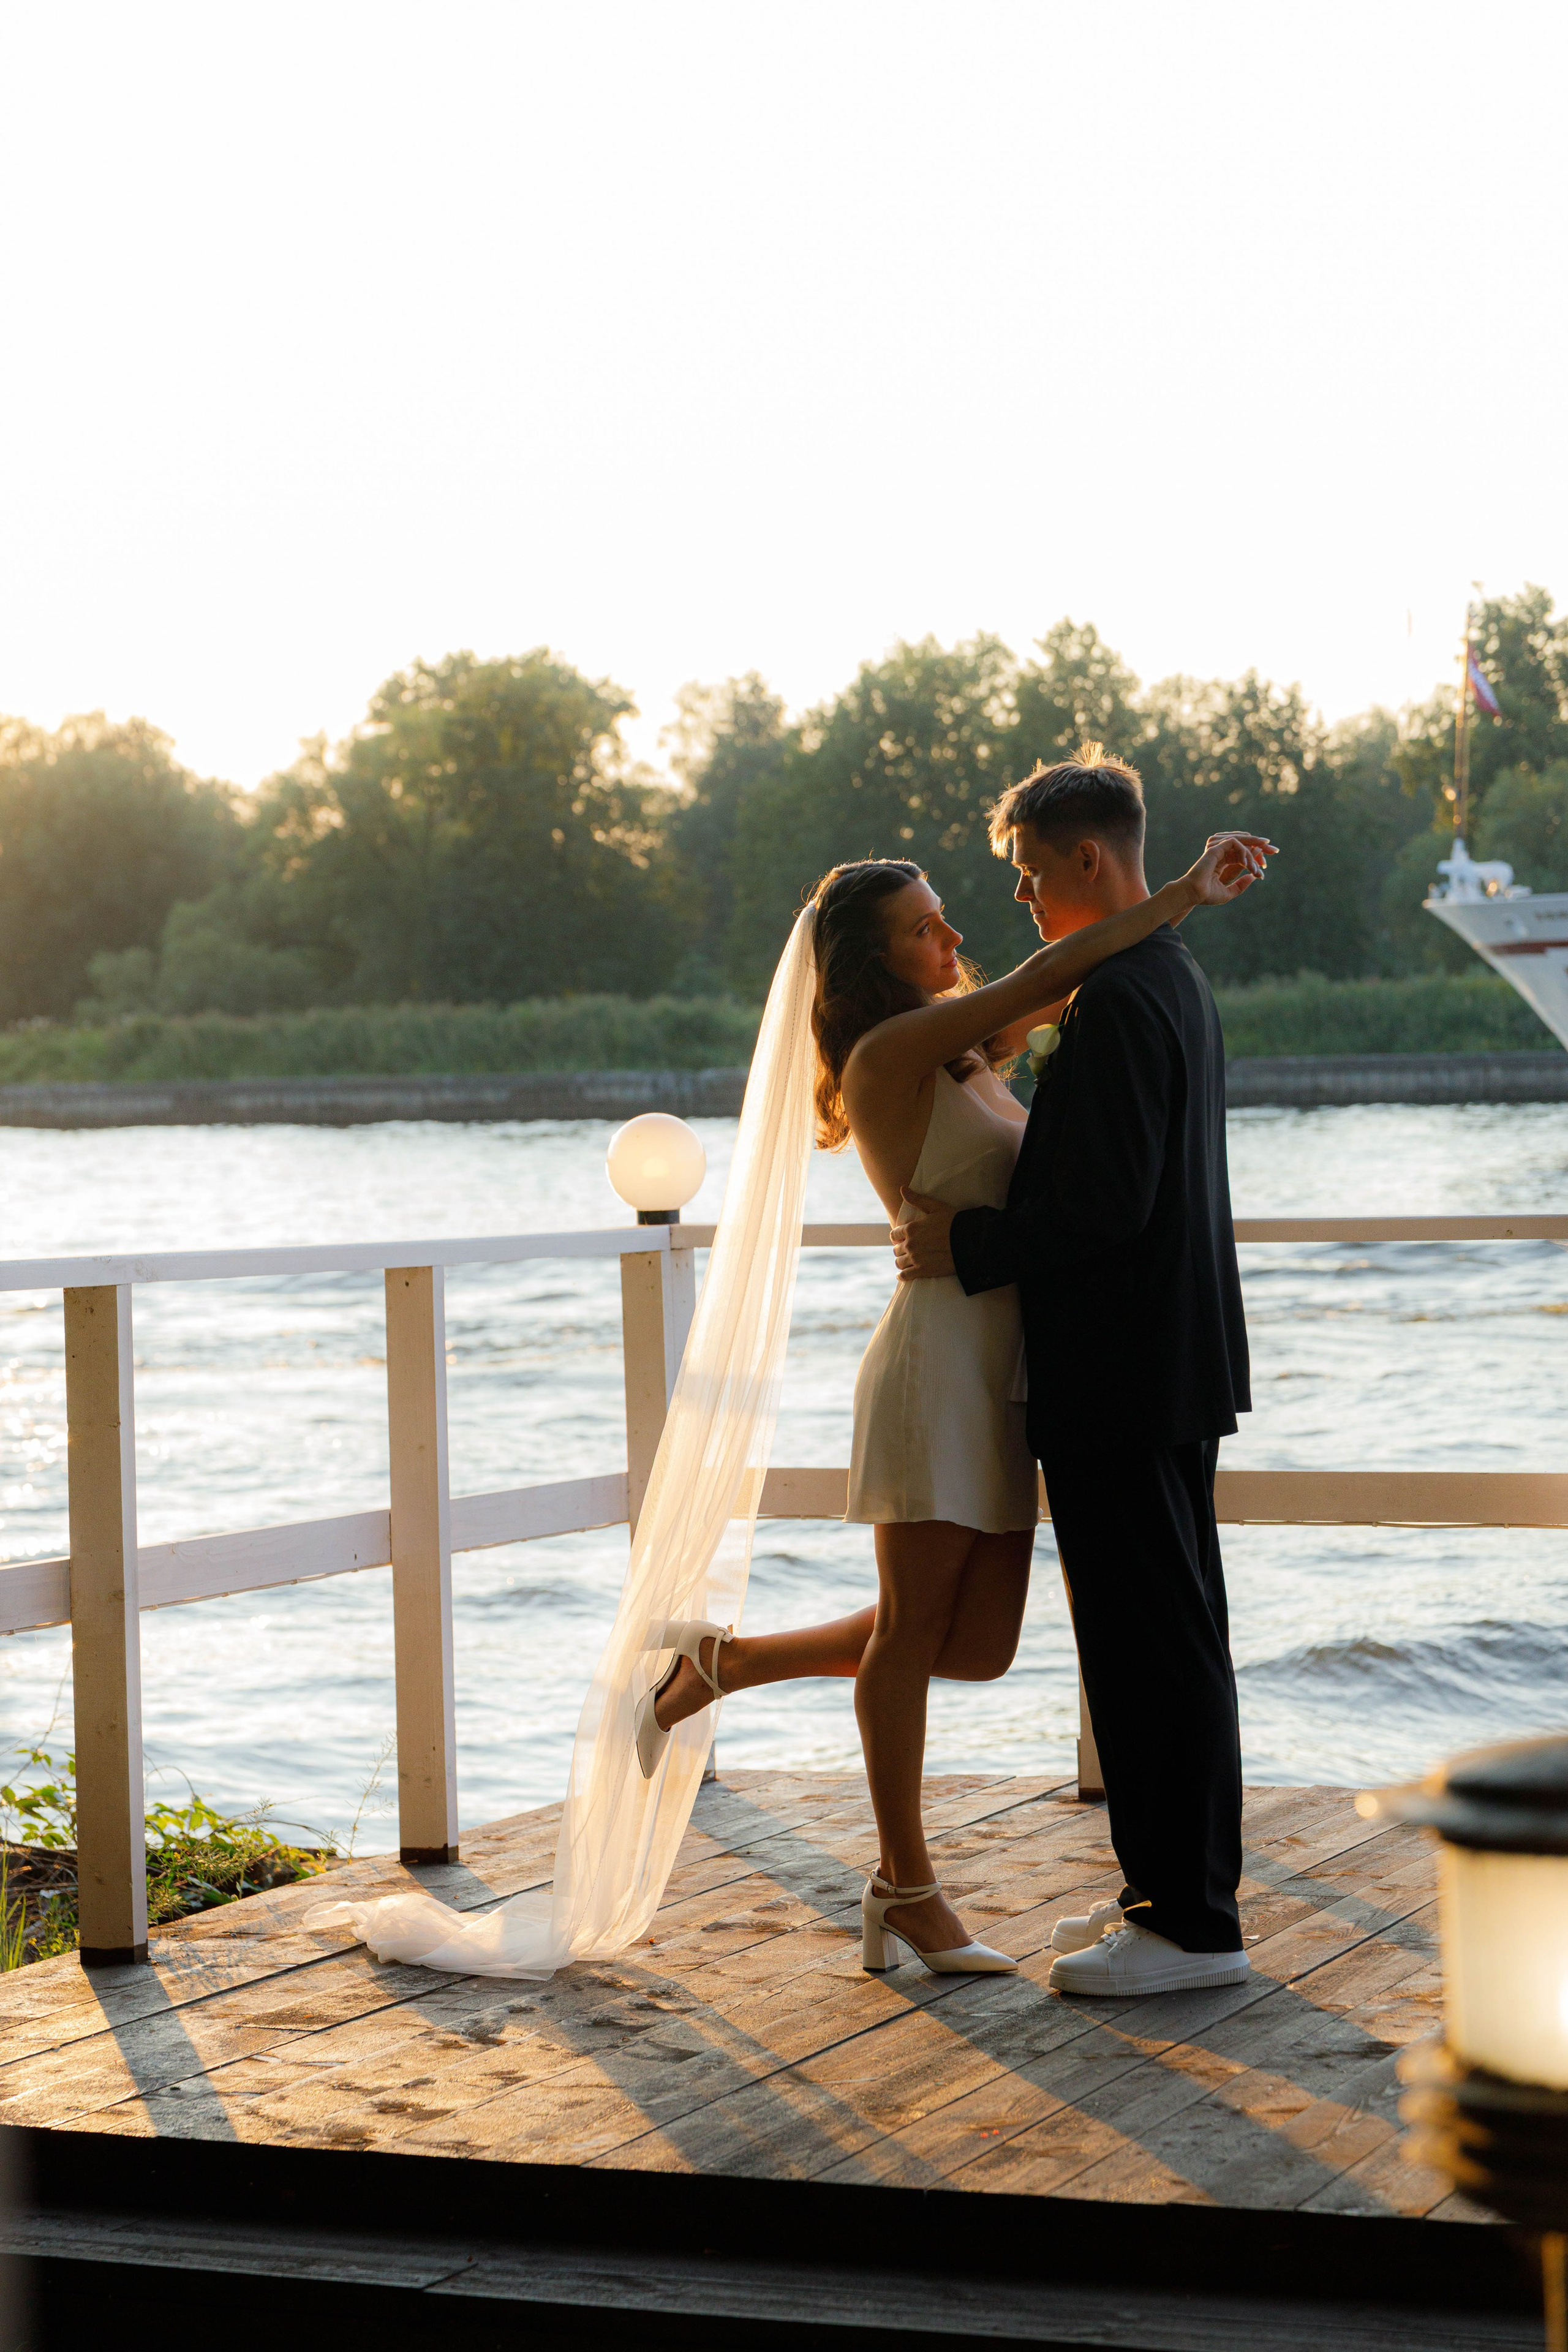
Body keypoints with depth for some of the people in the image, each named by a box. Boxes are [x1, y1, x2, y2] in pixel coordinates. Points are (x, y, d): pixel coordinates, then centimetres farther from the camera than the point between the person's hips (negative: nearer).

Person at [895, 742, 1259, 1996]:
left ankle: (1192, 1923, 1)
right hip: (1167, 1367, 11)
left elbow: (1109, 1200, -24)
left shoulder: (1120, 999, -18)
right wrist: (984, 1227, 17)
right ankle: (1172, 1890, 24)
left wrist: (972, 1247, -14)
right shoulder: (1173, 979, 15)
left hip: (1126, 1378, -11)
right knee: (1162, 1640, 15)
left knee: (1156, 1643, -5)